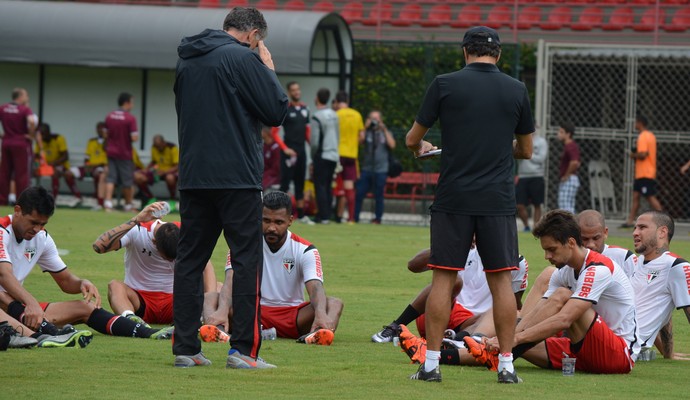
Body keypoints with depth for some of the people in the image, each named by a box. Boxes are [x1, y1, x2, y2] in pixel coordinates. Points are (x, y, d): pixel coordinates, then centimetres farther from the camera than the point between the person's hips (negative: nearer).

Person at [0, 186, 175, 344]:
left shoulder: (42, 238, 10)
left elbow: (66, 281, 17)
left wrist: (82, 283, -8)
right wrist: (31, 303, -48)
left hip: (21, 309, 7)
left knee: (84, 307, -2)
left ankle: (149, 333, -12)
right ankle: (42, 329, -66)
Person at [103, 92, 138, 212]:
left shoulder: (109, 117, 3)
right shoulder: (130, 119, -15)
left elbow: (106, 134, 10)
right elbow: (134, 138, -19)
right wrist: (136, 134, 2)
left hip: (111, 152, 4)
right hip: (124, 153, -4)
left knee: (111, 179, 3)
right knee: (127, 181, 9)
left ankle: (108, 202, -12)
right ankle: (128, 205, 18)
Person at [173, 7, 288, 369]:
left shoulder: (187, 60, 14)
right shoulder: (244, 58, -9)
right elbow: (277, 111, -9)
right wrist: (269, 69, 6)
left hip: (192, 176, 7)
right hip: (237, 176, -7)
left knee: (190, 259, 9)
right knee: (247, 260, -2)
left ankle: (185, 348, 7)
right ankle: (243, 349, -7)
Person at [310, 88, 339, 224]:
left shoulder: (317, 117, -13)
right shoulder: (334, 115, 8)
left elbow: (315, 141, -13)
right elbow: (338, 137, 12)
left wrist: (313, 156, 1)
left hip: (322, 155, -7)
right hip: (334, 155, 7)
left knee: (320, 186, -3)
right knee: (328, 186, 12)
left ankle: (323, 216, -7)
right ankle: (327, 214, 11)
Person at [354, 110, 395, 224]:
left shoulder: (386, 133, 10)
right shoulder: (366, 132, 9)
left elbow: (392, 145, -6)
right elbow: (359, 141, -9)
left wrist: (384, 130, -8)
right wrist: (366, 127, -11)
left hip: (381, 170, -1)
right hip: (366, 169, 1)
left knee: (378, 196, 2)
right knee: (359, 194, -4)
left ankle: (378, 218, 10)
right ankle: (354, 217, 2)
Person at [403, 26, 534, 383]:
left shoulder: (444, 85, -1)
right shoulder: (516, 90, 5)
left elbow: (412, 140, 6)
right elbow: (526, 150, 15)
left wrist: (421, 148, 30)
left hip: (453, 198, -1)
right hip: (499, 199, 1)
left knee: (443, 278, 2)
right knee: (501, 280, 5)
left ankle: (431, 363, 1)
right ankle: (506, 364, 4)